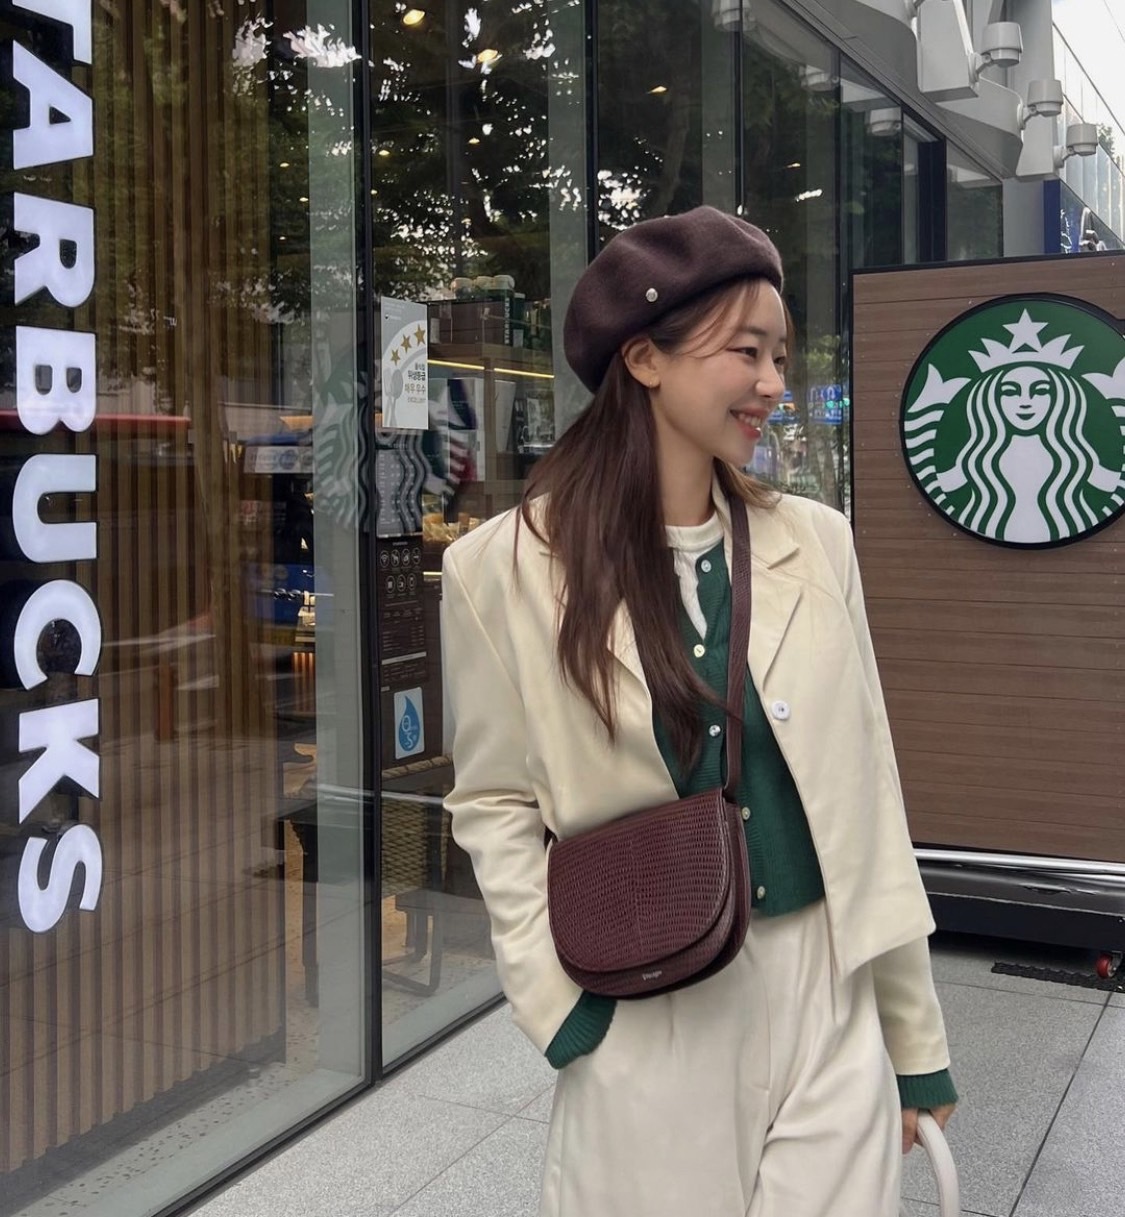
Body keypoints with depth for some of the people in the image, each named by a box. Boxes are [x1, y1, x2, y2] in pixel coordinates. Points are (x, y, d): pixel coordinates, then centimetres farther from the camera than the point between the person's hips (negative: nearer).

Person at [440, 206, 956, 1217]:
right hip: (642, 1016, -2)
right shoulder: (507, 568, -8)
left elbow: (869, 788, 3)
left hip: (826, 997, 3)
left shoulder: (816, 543, 0)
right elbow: (493, 803, 0)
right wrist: (560, 1001, -9)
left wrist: (915, 1037, 6)